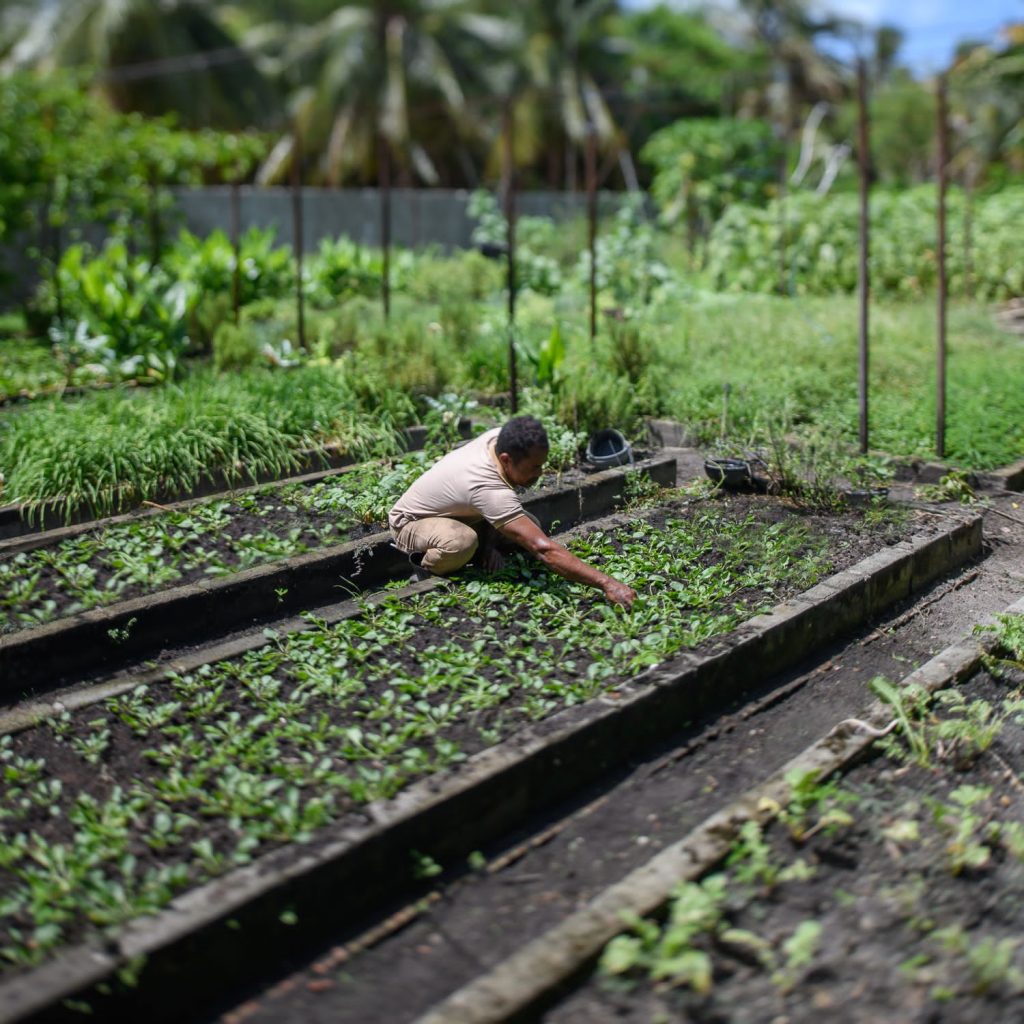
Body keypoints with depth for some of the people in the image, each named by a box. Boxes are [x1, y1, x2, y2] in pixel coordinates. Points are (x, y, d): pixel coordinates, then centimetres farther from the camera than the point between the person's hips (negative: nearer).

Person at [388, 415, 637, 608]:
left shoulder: (499, 438, -21)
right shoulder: (488, 487, -43)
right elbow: (544, 549, -49)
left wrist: (489, 542, -12)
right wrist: (606, 583, -53)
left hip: (454, 512, 8)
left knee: (530, 526, -6)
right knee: (462, 542, -41)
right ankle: (424, 566, -10)